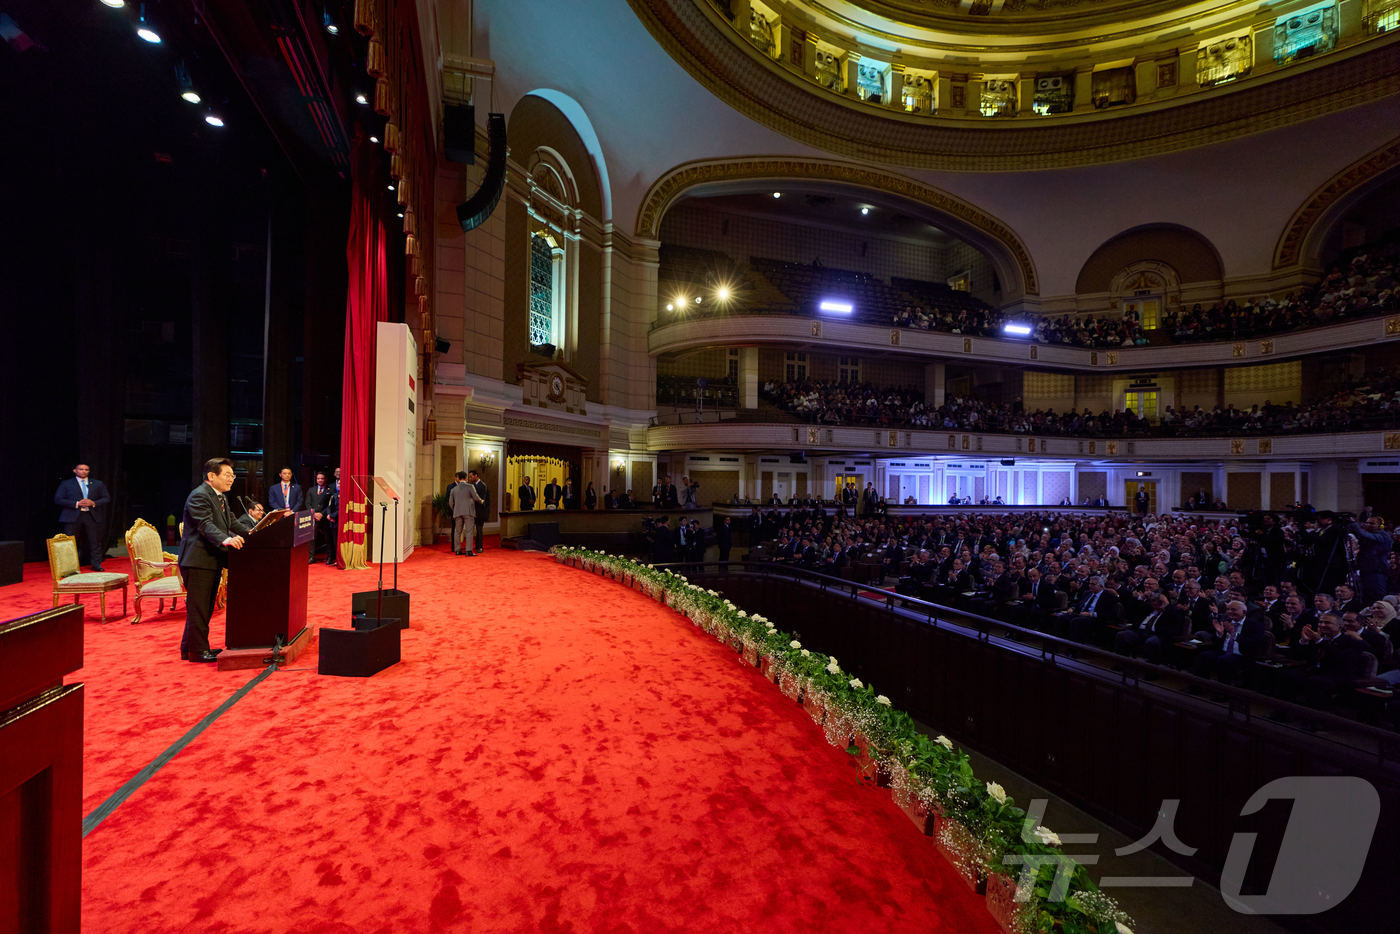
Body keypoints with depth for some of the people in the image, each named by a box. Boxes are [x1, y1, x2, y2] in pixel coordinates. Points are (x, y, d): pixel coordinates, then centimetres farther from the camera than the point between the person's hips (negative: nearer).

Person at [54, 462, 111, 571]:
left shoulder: (98, 484, 13)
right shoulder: (66, 484, 7)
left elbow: (107, 498, 11)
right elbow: (58, 500, 0)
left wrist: (93, 503, -8)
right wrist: (76, 504, -13)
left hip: (92, 516, 1)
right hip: (73, 517, -1)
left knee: (95, 541, 1)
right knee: (71, 543, 0)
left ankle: (96, 564, 8)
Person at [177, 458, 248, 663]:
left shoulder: (220, 498, 16)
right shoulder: (199, 496, -15)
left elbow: (232, 523, 18)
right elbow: (206, 525, -29)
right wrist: (225, 540, -44)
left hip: (213, 561, 10)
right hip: (198, 561, -10)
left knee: (205, 607, 17)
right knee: (198, 608, -3)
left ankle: (189, 647, 29)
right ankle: (197, 650, 6)